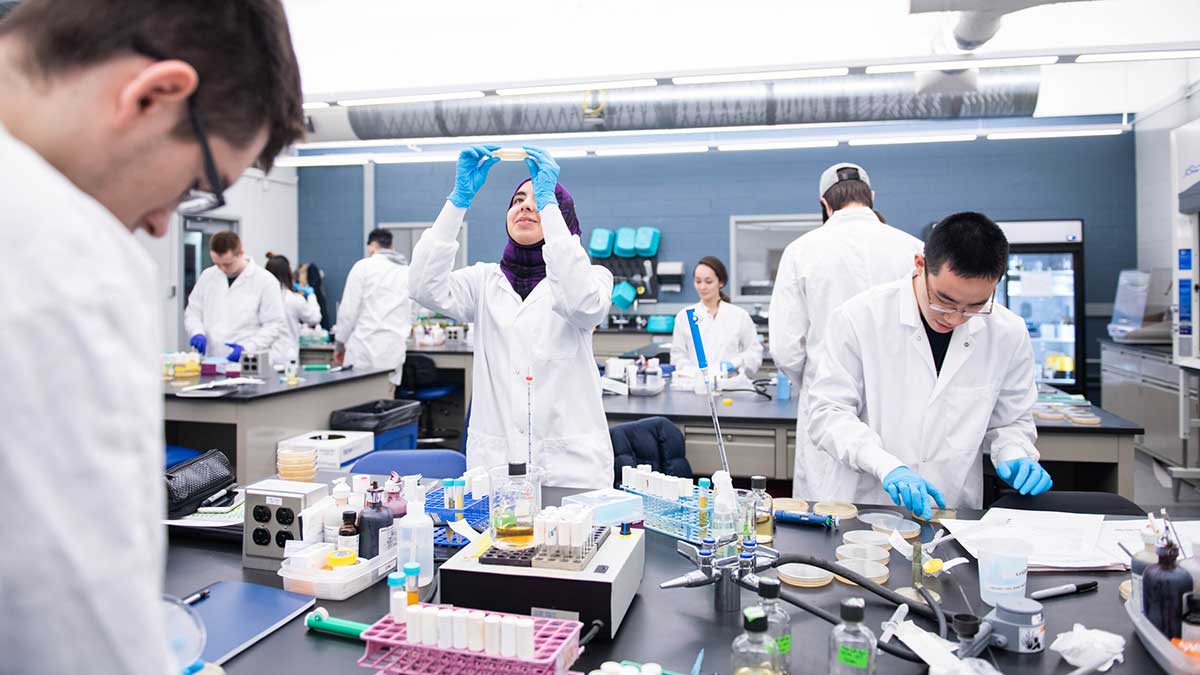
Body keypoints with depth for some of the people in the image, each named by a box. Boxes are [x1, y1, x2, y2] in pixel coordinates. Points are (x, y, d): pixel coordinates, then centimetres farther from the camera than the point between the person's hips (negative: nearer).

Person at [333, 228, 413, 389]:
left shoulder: (363, 266, -1)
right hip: (394, 351, 4)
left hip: (365, 347, -4)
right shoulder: (408, 272, 11)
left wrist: (340, 344, 7)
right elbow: (412, 314, 14)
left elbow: (348, 310, -3)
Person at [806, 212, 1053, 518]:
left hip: (953, 511, 4)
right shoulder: (859, 317, -8)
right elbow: (828, 412, -7)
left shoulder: (1008, 333, 1)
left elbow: (1010, 420, 15)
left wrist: (1014, 455, -6)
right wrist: (886, 466, -21)